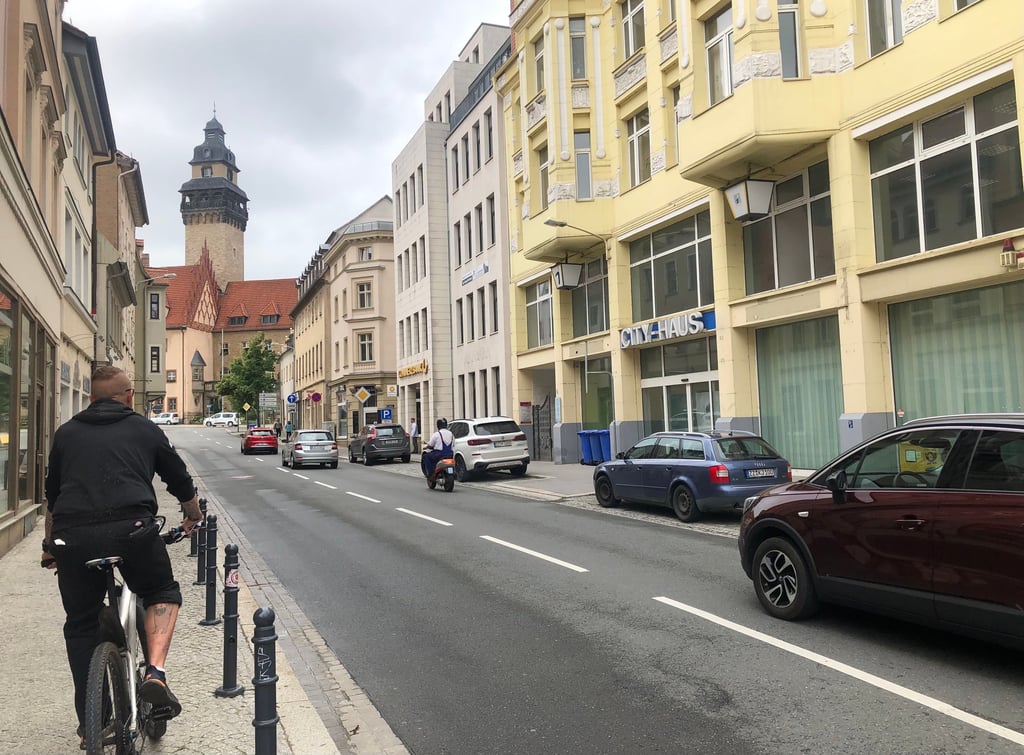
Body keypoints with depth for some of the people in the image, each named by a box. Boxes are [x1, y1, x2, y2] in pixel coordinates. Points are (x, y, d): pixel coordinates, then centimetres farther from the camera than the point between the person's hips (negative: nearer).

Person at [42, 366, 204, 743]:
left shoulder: (67, 432, 22)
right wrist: (194, 517, 44)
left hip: (72, 535, 3)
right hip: (131, 528, -2)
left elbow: (51, 496, 30)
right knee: (163, 594, 21)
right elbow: (182, 483, 24)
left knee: (80, 624, 19)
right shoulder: (145, 429, 16)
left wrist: (50, 546, 44)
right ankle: (155, 673, -1)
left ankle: (90, 725, 25)